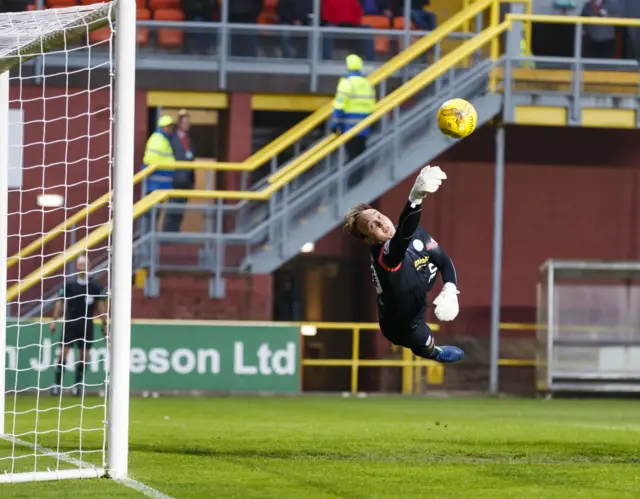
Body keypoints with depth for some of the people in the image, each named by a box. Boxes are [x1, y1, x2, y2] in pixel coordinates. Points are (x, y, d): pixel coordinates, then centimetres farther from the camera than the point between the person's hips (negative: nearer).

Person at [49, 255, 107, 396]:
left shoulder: (95, 286, 0)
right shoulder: (69, 284, -2)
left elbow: (101, 305, 4)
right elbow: (60, 303, 1)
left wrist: (105, 324, 2)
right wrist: (54, 321, -3)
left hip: (86, 325, 1)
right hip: (70, 323, -1)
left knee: (83, 356, 4)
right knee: (63, 353, -6)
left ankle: (78, 385, 13)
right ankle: (57, 384, -3)